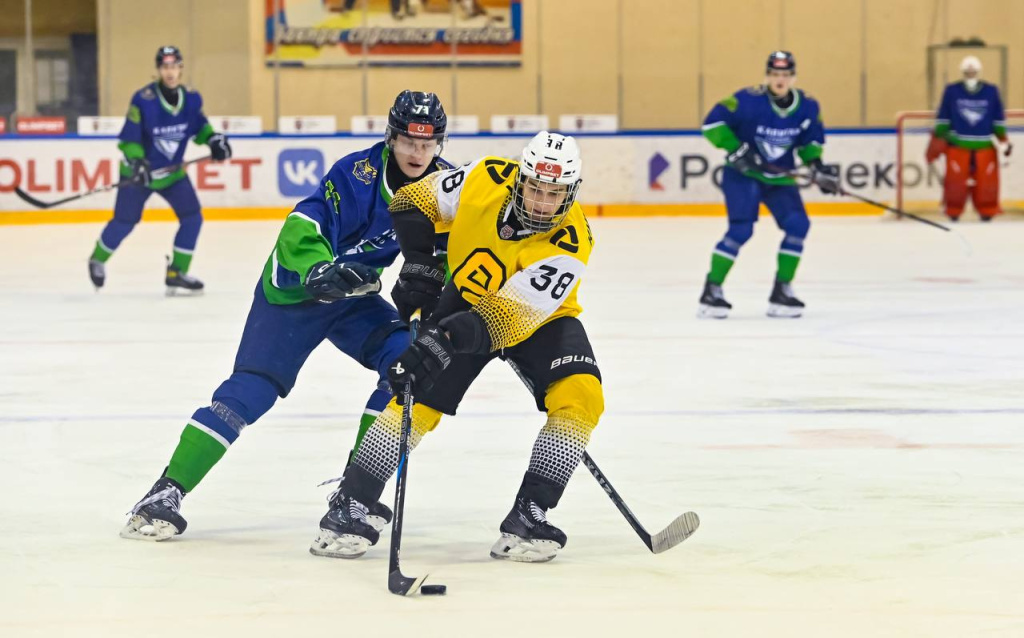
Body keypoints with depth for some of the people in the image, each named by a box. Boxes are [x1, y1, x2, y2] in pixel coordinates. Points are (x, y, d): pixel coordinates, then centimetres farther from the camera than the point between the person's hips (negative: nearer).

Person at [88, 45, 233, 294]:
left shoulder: (192, 99, -9)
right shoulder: (143, 100, -23)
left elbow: (199, 124, 10)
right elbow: (129, 138, -18)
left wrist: (213, 139, -8)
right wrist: (137, 161, -32)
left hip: (172, 171, 4)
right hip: (140, 171, -4)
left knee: (192, 217, -8)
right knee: (124, 222, 2)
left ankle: (177, 272, 3)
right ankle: (98, 260, 29)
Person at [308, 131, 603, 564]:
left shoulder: (568, 244, -32)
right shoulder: (487, 179, -24)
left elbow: (510, 316, -40)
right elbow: (415, 202, -6)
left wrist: (443, 339, -51)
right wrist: (418, 266, -15)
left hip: (538, 316, -1)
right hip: (465, 297, 1)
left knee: (580, 394, -25)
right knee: (417, 399, -13)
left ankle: (527, 519, -17)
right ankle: (347, 509, -2)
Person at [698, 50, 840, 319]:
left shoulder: (807, 107, -5)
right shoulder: (749, 100, -21)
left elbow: (811, 139, 12)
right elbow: (712, 122, -18)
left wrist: (817, 166, -4)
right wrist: (735, 149, -24)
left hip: (779, 177, 5)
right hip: (742, 173, -5)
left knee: (798, 224, -10)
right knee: (741, 229, -20)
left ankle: (781, 292, 2)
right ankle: (711, 292, -12)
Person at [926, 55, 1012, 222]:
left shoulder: (991, 91, 3)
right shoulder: (951, 91, 0)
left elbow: (999, 119, 10)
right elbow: (943, 119, 5)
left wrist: (1004, 140, 5)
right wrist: (937, 142, 3)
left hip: (985, 147, 1)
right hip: (958, 146, -1)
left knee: (987, 181, -2)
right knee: (956, 180, -5)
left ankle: (987, 211, 13)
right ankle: (953, 213, 8)